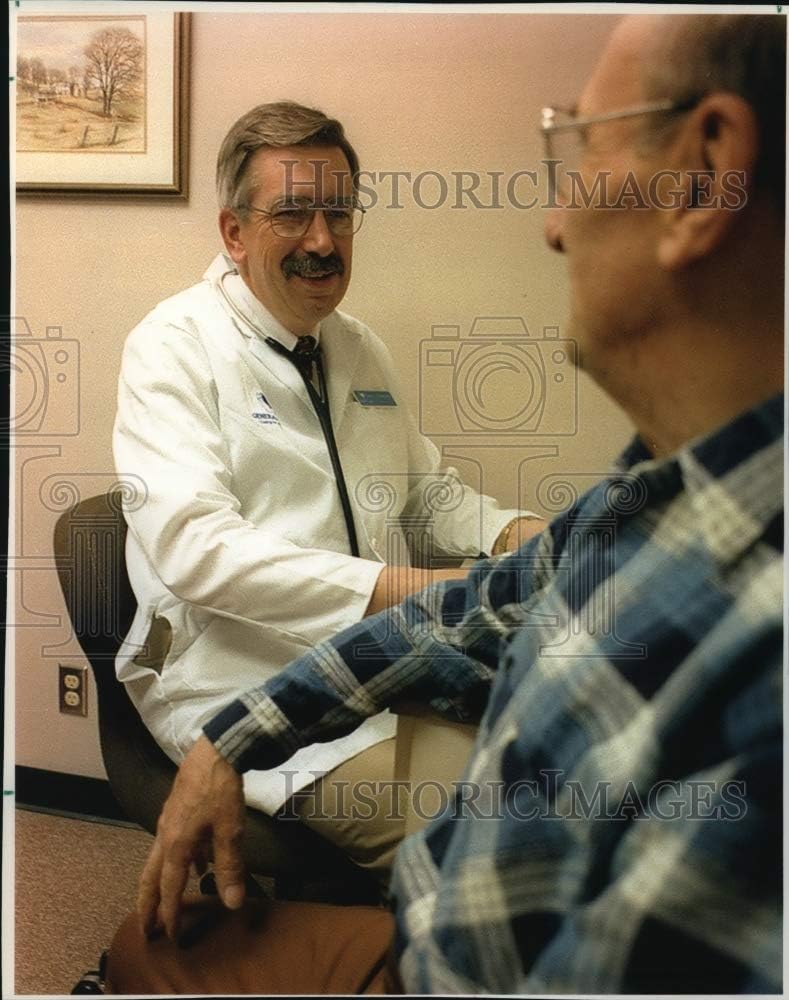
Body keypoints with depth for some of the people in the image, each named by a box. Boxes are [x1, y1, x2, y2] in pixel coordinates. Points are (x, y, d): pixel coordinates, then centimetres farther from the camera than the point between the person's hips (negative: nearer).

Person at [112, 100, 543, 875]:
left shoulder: (360, 349, 17)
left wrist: (514, 532, 0)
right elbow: (190, 544, -20)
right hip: (246, 688, -7)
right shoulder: (175, 345, -6)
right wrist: (390, 589, -29)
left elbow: (428, 492, 23)